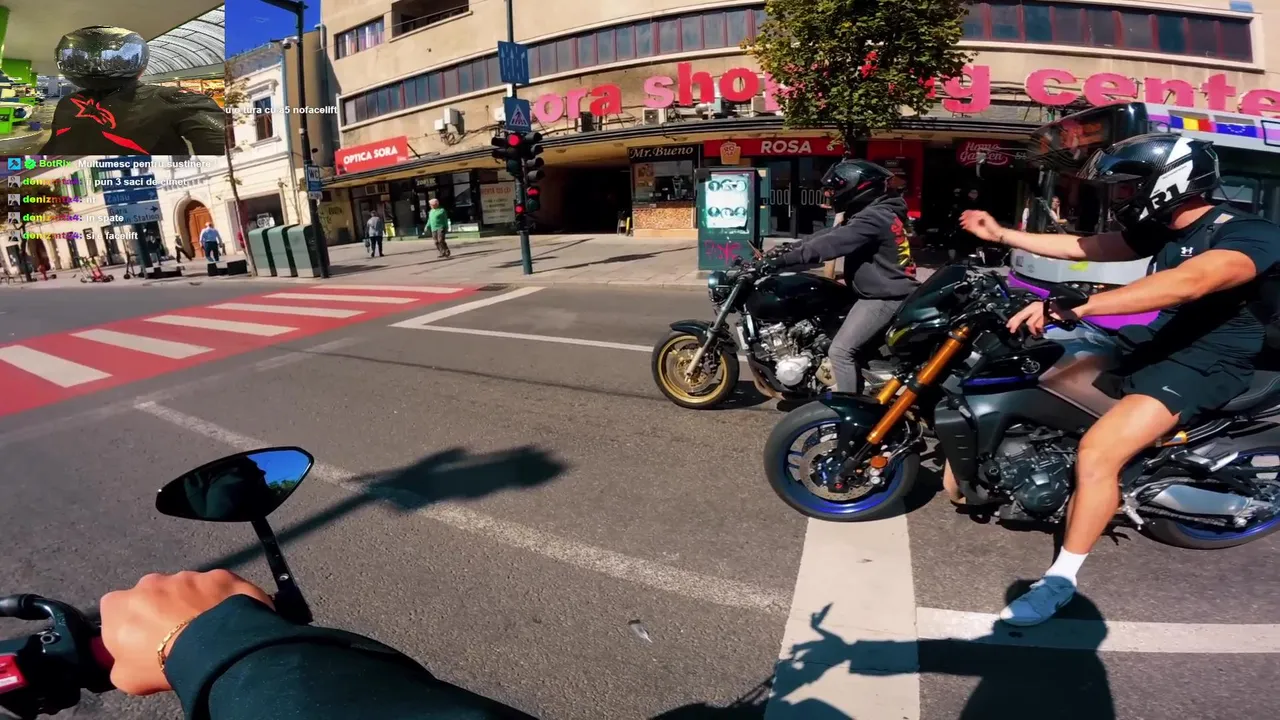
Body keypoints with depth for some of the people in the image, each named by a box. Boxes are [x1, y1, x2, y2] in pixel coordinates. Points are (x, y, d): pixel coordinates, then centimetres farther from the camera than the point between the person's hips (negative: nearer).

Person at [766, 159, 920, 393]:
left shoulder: (873, 217, -19)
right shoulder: (874, 213, 15)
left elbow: (830, 245, -26)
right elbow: (829, 234, 11)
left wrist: (785, 259, -24)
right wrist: (786, 250, 3)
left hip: (884, 297, -11)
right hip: (885, 292, 11)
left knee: (841, 351, -14)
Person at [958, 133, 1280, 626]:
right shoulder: (1164, 229, 7)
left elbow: (1187, 284, -38)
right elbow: (1085, 247, 13)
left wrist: (1076, 305, -49)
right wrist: (1002, 236, 8)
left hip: (1204, 364, -9)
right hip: (1154, 342, 9)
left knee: (1098, 453, -25)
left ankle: (1061, 580, -13)